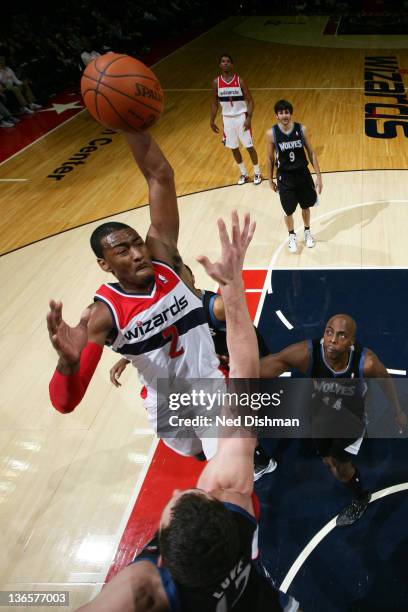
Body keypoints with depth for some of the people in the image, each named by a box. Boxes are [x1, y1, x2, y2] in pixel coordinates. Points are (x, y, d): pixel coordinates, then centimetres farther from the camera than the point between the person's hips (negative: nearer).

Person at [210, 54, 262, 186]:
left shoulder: (239, 81, -11)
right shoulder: (216, 82, -2)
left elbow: (250, 101, -8)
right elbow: (214, 103, 8)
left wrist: (249, 118, -18)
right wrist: (212, 121, 5)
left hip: (241, 117, -3)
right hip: (227, 118, 3)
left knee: (249, 147, 1)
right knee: (234, 148, 11)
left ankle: (257, 173, 19)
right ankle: (243, 174, 28)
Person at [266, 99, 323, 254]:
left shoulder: (301, 129, -10)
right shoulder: (271, 134, -13)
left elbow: (311, 153, -3)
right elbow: (270, 158, -1)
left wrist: (318, 176, -4)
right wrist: (270, 179, 5)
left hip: (302, 174, 1)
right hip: (285, 177, -1)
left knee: (305, 206, 17)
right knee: (288, 210, 9)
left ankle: (307, 232, 44)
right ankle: (292, 236, 36)